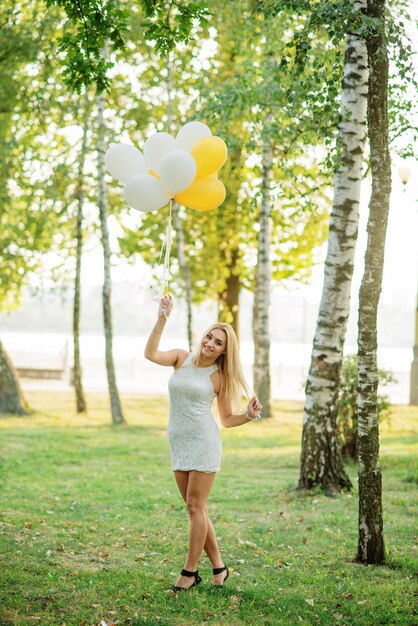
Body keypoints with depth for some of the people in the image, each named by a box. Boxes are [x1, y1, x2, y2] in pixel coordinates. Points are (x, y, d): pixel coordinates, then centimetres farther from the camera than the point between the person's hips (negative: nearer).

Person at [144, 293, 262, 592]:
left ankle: (190, 572, 1)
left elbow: (227, 419, 6)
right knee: (195, 508, 7)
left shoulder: (219, 376, 0)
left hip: (204, 441, -4)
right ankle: (219, 567, 17)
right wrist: (162, 319, -18)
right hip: (179, 443, 4)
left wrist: (249, 416, -12)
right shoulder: (182, 358, 7)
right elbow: (151, 354, -12)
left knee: (196, 506, -5)